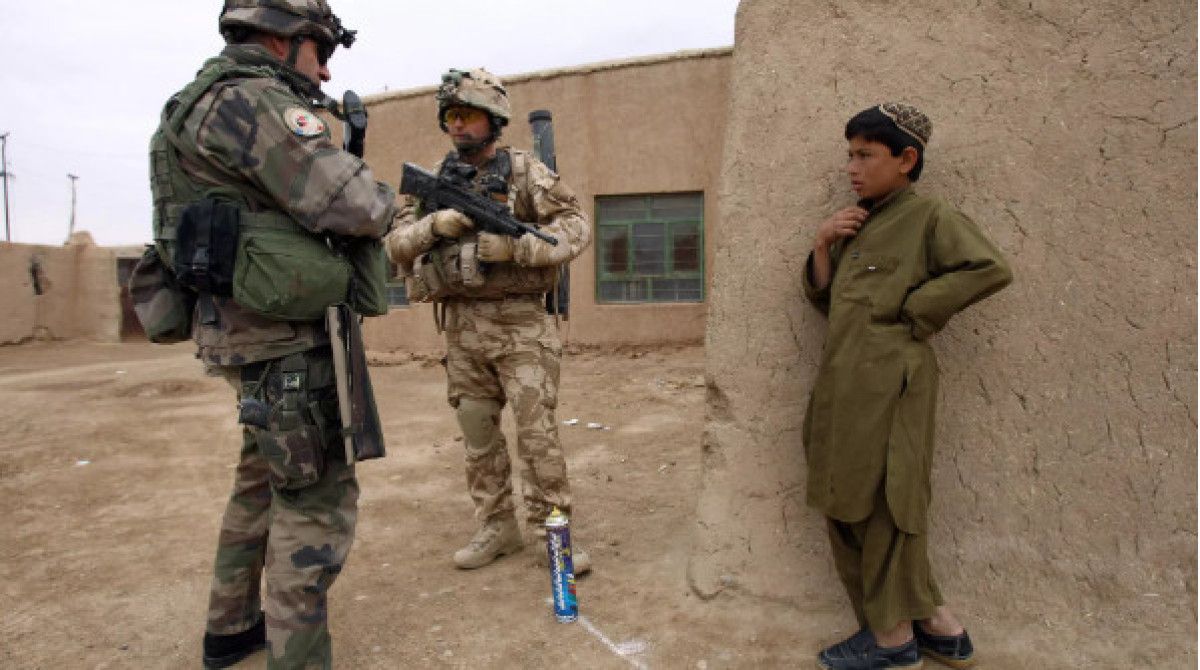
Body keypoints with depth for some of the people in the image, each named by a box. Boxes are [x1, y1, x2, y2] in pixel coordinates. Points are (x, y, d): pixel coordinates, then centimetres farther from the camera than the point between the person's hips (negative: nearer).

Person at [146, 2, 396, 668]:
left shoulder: (217, 102, 19)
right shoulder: (253, 99, -14)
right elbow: (352, 207, -22)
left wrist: (341, 159, 7)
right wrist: (384, 199, -1)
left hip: (251, 332, 11)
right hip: (284, 339, -11)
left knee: (265, 481, 21)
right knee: (318, 497, -4)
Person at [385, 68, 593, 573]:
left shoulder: (525, 171, -2)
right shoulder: (434, 182, 10)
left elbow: (577, 227, -9)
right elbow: (396, 243, 4)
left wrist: (514, 246, -22)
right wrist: (435, 224, -16)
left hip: (519, 322, -5)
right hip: (461, 325, 5)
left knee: (537, 431, -5)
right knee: (478, 435, 11)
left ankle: (554, 533, 8)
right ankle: (497, 529, 25)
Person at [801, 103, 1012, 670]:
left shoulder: (930, 215, -3)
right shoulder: (857, 225, 19)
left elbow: (990, 269, -15)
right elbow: (825, 300, 18)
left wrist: (911, 311, -13)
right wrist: (822, 245, 4)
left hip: (887, 384, -9)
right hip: (846, 383, 9)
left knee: (882, 502, 0)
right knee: (850, 502, 12)